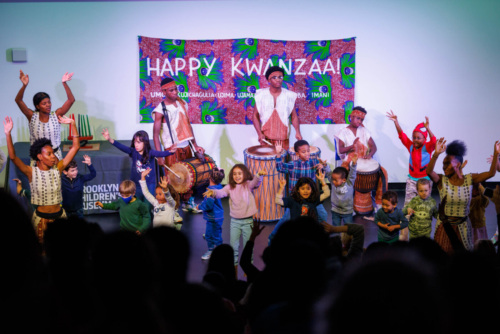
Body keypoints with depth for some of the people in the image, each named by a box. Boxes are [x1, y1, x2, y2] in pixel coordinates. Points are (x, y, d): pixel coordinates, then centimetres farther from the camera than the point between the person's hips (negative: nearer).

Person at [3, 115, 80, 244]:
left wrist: (73, 124, -15)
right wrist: (8, 134, -34)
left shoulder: (57, 168, -6)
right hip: (41, 217, -2)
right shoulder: (31, 172, -12)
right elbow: (13, 157, -25)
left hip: (59, 214, 2)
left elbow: (75, 147, -8)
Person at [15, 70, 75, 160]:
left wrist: (64, 83, -24)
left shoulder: (56, 115, -4)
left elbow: (71, 100, -12)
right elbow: (18, 100, -14)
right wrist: (24, 85, -30)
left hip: (55, 155, 0)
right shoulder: (32, 116, -4)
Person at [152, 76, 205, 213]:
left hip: (186, 147, 6)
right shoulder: (160, 109, -12)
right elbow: (156, 134, -13)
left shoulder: (182, 103, 7)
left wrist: (195, 145, 12)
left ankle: (188, 202, 31)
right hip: (172, 149, -6)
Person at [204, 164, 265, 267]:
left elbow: (255, 183, -26)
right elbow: (222, 192, -17)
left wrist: (259, 175, -49)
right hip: (234, 221, 2)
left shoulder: (248, 185, -6)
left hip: (247, 221, -2)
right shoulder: (230, 187, -2)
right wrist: (213, 192, -41)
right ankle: (233, 265, 22)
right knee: (233, 246, 8)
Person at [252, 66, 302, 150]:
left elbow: (294, 116, 6)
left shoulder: (290, 96, 3)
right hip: (266, 138, 0)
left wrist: (297, 132, -10)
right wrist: (259, 133, -7)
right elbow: (255, 115, 5)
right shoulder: (261, 95, 2)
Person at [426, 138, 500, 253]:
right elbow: (429, 171, -31)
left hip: (462, 226, 1)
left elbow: (491, 173, -14)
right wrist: (436, 154, -48)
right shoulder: (442, 180, -12)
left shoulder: (469, 179, -6)